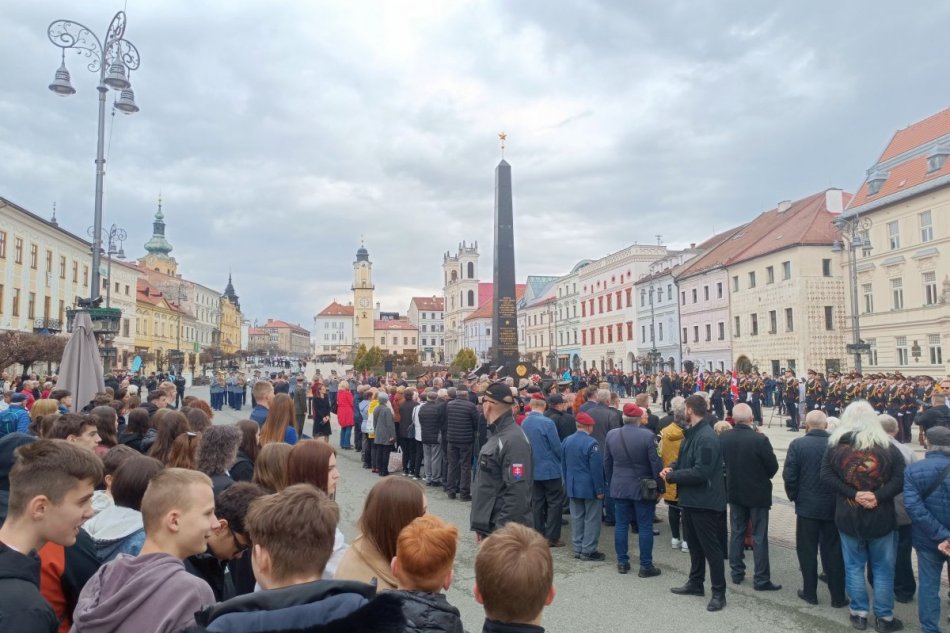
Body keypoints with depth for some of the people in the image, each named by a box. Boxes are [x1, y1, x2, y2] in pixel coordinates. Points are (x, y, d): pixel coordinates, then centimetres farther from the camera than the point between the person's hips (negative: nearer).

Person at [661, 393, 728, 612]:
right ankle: (696, 583, 34)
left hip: (704, 500, -10)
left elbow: (700, 472, -28)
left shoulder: (707, 437, -24)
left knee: (711, 547, 2)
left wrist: (672, 476, -19)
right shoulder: (691, 432, 8)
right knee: (694, 544, 20)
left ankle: (719, 592, 13)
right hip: (690, 498, 10)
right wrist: (672, 467, -3)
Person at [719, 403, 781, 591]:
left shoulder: (723, 438, -9)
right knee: (759, 537, 5)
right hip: (758, 493, -4)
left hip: (734, 491, 4)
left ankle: (737, 572, 23)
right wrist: (763, 476, 8)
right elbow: (773, 467, -11)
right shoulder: (760, 439, -22)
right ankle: (761, 579, 10)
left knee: (736, 533, 15)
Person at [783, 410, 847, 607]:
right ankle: (838, 596, 17)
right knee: (833, 551, 11)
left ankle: (810, 593, 18)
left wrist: (794, 496, 4)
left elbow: (789, 475, -12)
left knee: (807, 550, 10)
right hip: (833, 506, 2)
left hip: (807, 505, -2)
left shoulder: (797, 444, -11)